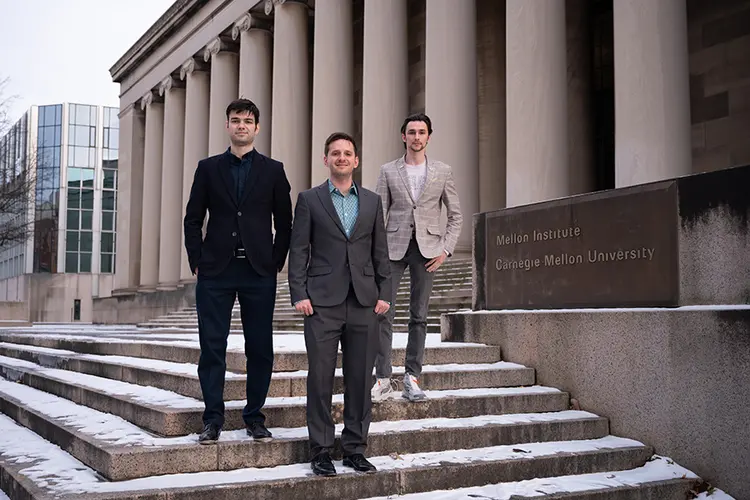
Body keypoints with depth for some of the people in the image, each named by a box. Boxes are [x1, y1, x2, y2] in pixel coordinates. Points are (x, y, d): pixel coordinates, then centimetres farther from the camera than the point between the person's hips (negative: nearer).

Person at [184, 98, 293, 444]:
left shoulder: (272, 170, 8)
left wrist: (276, 263, 1)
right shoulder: (208, 168, 9)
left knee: (260, 348, 4)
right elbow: (193, 219, 9)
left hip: (259, 272, 0)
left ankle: (254, 417, 16)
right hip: (215, 272, 0)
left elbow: (284, 223, 8)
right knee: (212, 347, 1)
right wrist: (197, 261, 0)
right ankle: (213, 419, 9)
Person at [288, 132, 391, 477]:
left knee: (360, 379, 6)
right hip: (322, 302, -3)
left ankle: (355, 448, 17)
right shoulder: (309, 199, 5)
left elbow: (380, 252, 12)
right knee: (321, 377, 0)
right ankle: (321, 451, 10)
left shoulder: (372, 201, 14)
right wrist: (299, 294, -7)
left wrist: (384, 293, 4)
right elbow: (298, 251, 1)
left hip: (364, 303, 3)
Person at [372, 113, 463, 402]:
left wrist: (446, 249, -1)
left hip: (426, 248, 1)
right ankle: (383, 380, -2)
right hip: (393, 247, -1)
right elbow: (379, 214, 5)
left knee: (419, 316, 4)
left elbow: (456, 216, 11)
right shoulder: (388, 171, 8)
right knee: (383, 313, -7)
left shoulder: (443, 172, 9)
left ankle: (412, 378, 11)